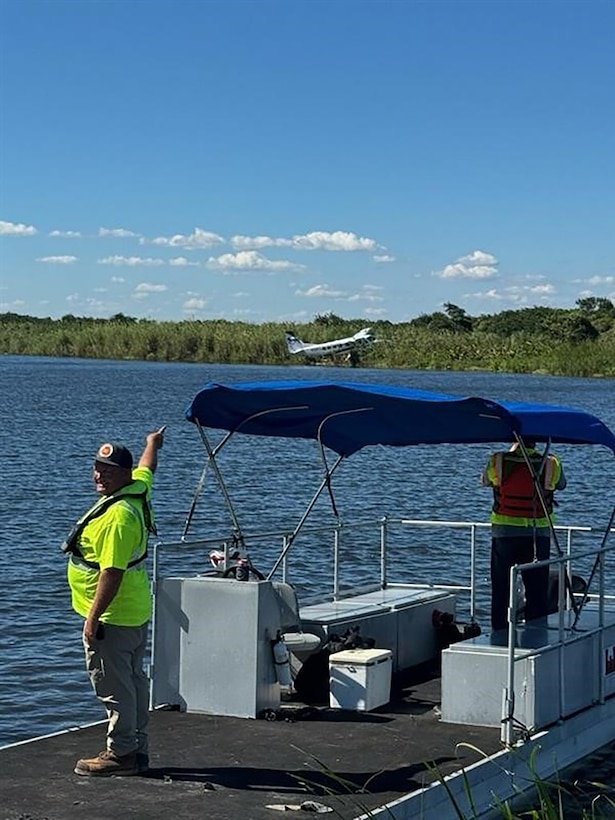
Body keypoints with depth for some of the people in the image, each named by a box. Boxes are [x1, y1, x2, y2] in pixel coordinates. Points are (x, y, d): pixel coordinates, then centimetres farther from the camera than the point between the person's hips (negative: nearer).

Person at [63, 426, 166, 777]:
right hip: (137, 612, 11)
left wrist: (93, 617, -24)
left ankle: (121, 754, 2)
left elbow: (112, 572, -26)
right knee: (134, 681, 15)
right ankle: (137, 750, 23)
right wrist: (152, 445, 52)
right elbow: (147, 469, 31)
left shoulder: (118, 515, -23)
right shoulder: (137, 490, 6)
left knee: (114, 687, -4)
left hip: (113, 617, -11)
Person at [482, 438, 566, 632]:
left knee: (500, 589, 10)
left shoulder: (498, 462, -8)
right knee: (537, 591, 9)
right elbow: (561, 484, 13)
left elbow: (485, 481, 12)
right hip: (538, 535, 0)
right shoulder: (551, 465, -8)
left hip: (504, 533, 0)